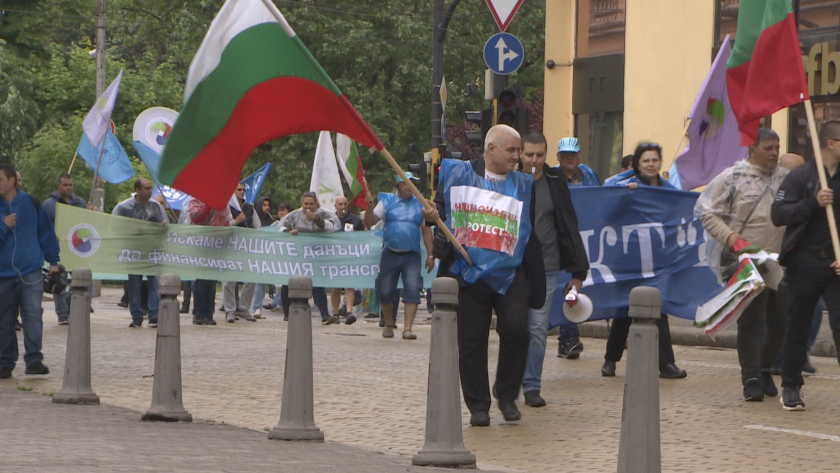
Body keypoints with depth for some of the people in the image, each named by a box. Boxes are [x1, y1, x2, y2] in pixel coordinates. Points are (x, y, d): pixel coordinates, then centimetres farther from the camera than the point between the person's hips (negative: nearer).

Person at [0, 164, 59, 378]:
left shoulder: (31, 204, 3)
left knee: (33, 315, -11)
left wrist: (53, 261, 10)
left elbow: (47, 232, 11)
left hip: (30, 273, -1)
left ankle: (34, 360, -8)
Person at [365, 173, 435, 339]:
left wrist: (430, 255, 7)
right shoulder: (387, 202, 7)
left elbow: (426, 231, 12)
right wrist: (369, 207, -17)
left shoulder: (420, 204, 10)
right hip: (390, 255, 0)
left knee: (412, 290, -13)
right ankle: (389, 324, 26)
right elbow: (370, 222, 2)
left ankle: (407, 328, -13)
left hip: (412, 256, 0)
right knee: (385, 291, 4)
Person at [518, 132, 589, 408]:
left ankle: (532, 386, 5)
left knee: (539, 328, -1)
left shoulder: (556, 183, 5)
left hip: (546, 268, 1)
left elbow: (569, 227, 7)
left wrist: (579, 270, 5)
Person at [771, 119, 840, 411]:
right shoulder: (801, 177, -2)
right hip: (805, 263, -2)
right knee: (798, 326, 8)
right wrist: (813, 203, -20)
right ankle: (791, 387, 20)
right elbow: (778, 215, -9)